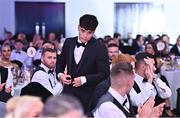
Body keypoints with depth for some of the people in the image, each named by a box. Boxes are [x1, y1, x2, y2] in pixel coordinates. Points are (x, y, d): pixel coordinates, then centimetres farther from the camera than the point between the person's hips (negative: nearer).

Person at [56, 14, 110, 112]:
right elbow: (60, 62, 19)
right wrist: (60, 74, -2)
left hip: (88, 95, -3)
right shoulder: (69, 42, 6)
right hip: (69, 92, 4)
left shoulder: (100, 48, -7)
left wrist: (84, 79, -18)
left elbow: (104, 73, -10)